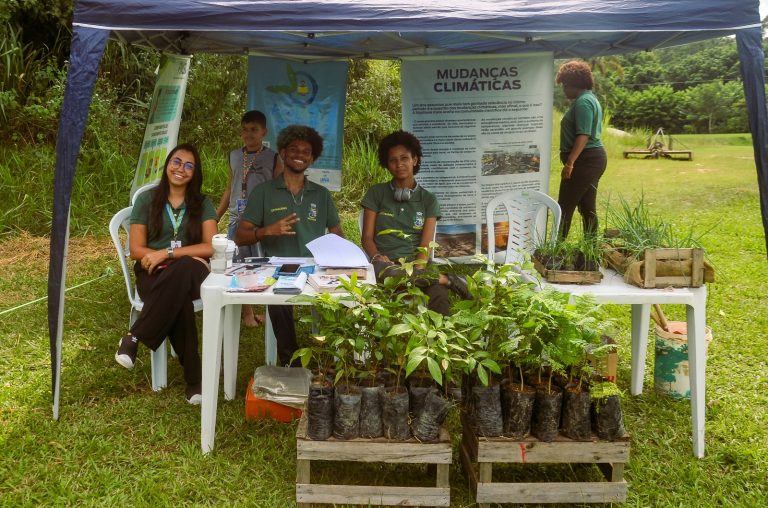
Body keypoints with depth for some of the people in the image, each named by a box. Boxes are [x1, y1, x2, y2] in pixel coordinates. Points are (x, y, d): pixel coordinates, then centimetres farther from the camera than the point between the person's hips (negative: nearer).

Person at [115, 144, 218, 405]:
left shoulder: (202, 204, 8)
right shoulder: (147, 199, 6)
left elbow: (211, 247, -5)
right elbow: (136, 250, 1)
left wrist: (167, 253, -16)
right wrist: (187, 256, -12)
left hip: (190, 275, 1)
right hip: (154, 275, -1)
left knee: (184, 270, -40)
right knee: (179, 300, -39)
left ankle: (134, 338, -30)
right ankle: (193, 374, -30)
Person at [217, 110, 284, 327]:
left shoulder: (272, 158, 0)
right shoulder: (234, 156, 11)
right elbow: (229, 190, 17)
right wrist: (214, 218, 15)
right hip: (237, 220, 3)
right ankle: (246, 312, 16)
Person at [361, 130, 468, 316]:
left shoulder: (428, 199, 11)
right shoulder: (376, 193, 10)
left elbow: (425, 245, 2)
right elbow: (367, 237, 6)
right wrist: (376, 257, -17)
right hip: (387, 263, 1)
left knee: (439, 298, -37)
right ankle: (446, 279, -24)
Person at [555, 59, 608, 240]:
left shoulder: (583, 102, -13)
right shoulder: (591, 99, 20)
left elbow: (583, 135, -23)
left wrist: (569, 162, -27)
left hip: (584, 160, -11)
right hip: (596, 157, 11)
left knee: (565, 207, -8)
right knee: (587, 208, 12)